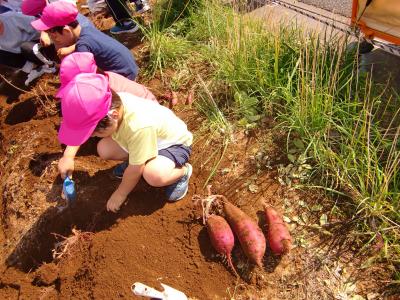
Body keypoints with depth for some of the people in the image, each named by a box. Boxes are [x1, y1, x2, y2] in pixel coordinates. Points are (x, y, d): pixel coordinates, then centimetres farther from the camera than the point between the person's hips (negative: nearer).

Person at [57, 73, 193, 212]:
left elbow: (135, 170, -27)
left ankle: (183, 170, -4)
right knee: (103, 149, -11)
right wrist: (68, 156, -9)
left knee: (155, 175, -36)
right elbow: (79, 128, -1)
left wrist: (120, 194, -11)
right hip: (145, 139, 7)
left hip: (174, 143, -6)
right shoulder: (109, 105, -22)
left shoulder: (138, 127, -41)